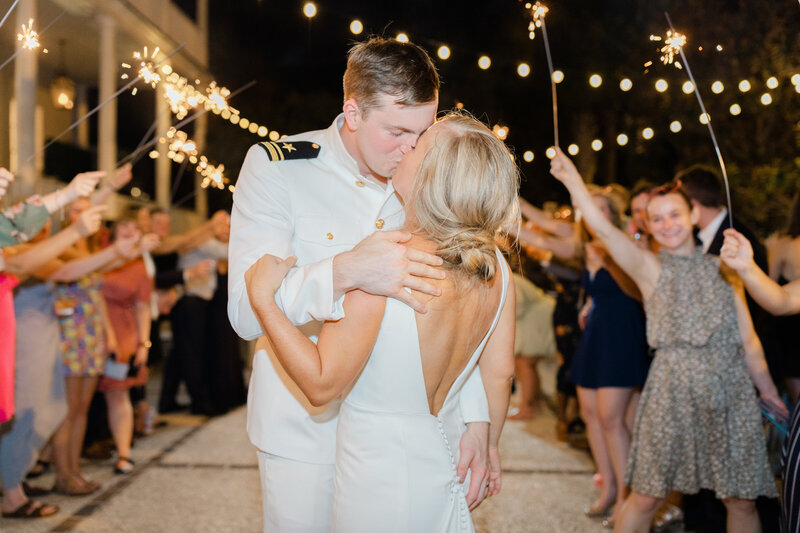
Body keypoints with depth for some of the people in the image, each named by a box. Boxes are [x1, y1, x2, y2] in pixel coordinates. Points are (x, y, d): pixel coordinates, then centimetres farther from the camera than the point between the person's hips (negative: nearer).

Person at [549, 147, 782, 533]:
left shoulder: (721, 267, 11)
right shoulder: (650, 268, 2)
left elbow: (748, 340, 13)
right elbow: (602, 228, -11)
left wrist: (768, 390, 14)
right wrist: (571, 179, -15)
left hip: (731, 391, 3)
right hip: (674, 390, -3)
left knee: (742, 500, 7)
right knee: (645, 498, 1)